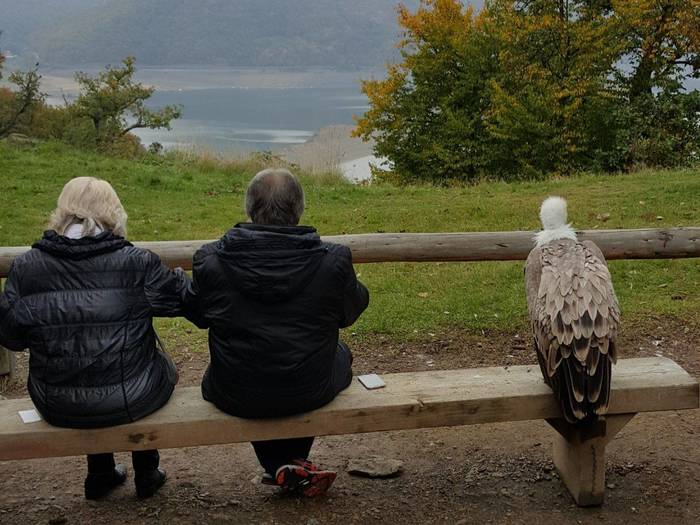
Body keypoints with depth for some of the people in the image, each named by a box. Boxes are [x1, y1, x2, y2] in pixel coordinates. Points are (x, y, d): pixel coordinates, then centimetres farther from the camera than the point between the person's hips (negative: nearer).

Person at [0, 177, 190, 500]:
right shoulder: (136, 263, -15)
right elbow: (184, 298, -1)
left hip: (55, 406, 3)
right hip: (131, 401, -2)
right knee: (159, 367, 32)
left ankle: (100, 474, 47)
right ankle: (146, 473, 43)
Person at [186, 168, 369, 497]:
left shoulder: (210, 261, -15)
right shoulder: (333, 262, -17)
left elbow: (197, 315, 4)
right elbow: (351, 311, 3)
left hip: (236, 398, 0)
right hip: (309, 395, 0)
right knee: (340, 352, 32)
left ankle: (282, 468, 22)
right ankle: (294, 459, 33)